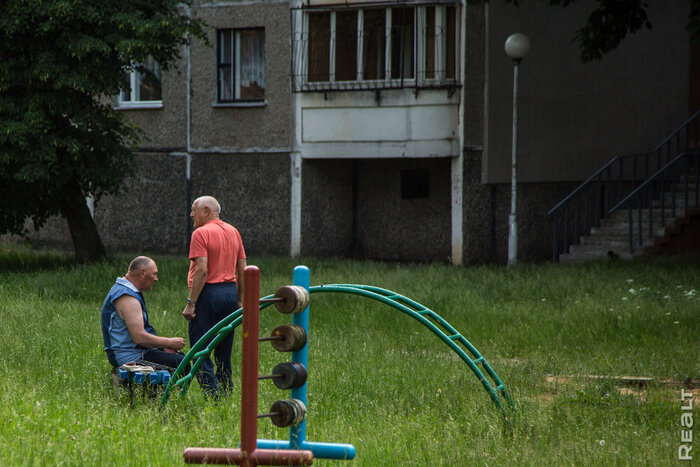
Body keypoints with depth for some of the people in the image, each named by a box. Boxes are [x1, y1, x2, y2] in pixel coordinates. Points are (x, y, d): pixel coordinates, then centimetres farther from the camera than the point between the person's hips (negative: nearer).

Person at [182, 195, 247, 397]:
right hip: (230, 292, 8)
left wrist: (191, 303, -16)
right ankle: (227, 393, 15)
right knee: (224, 350, 14)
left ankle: (213, 395, -13)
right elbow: (242, 268, 13)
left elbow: (202, 270, -18)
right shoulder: (233, 232, 14)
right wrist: (238, 300, 19)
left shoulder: (201, 233, -9)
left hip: (208, 292, -7)